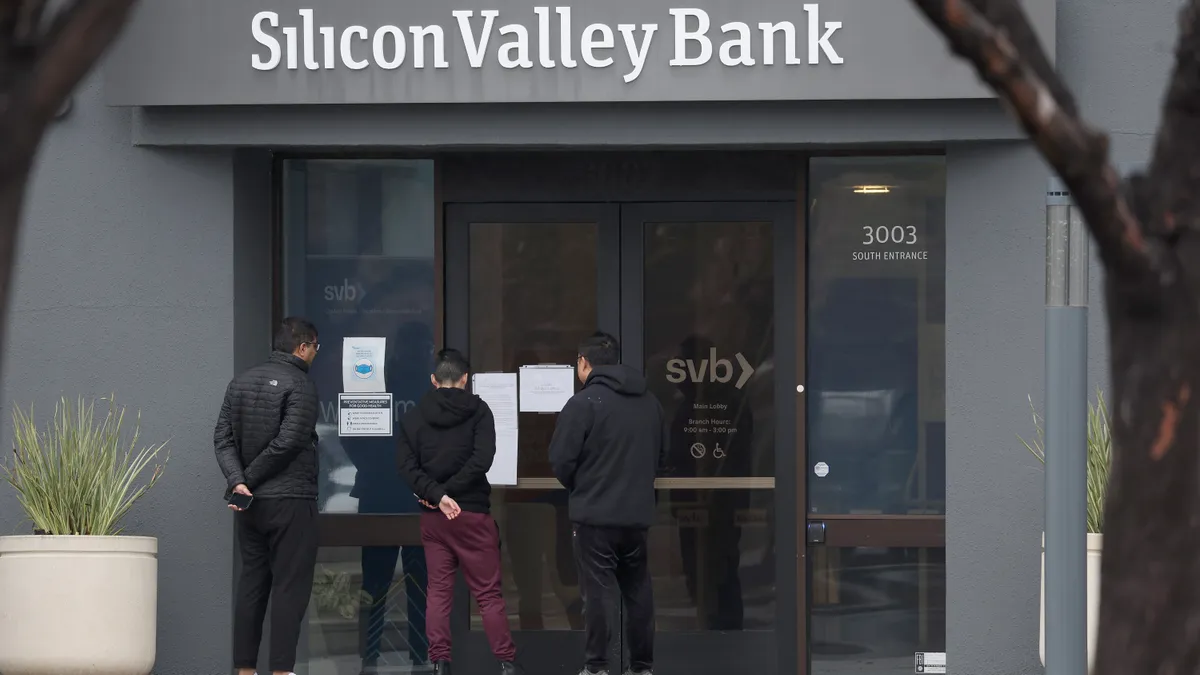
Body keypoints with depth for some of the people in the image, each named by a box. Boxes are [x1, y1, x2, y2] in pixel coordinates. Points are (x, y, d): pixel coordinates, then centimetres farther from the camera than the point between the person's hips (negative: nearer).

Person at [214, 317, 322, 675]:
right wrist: (250, 479, -10)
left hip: (250, 503, 7)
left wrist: (237, 481, -8)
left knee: (251, 584, 11)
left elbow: (223, 437, 2)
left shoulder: (241, 382, 11)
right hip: (290, 499, -7)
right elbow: (287, 442, -18)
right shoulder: (300, 385, -10)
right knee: (290, 588, -4)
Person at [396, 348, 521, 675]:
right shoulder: (478, 410, -2)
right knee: (488, 593, 2)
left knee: (438, 592, 7)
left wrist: (437, 496, -14)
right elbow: (482, 460, -14)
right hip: (473, 513, -2)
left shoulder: (413, 417, 5)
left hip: (433, 517, 2)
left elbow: (407, 466, -7)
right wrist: (445, 492, -10)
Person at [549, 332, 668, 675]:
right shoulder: (649, 402, 9)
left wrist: (578, 488, 8)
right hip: (638, 514, 6)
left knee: (598, 592, -2)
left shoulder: (583, 403, -11)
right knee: (638, 591, 13)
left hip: (595, 516, -5)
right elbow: (661, 457, 15)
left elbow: (561, 461, -11)